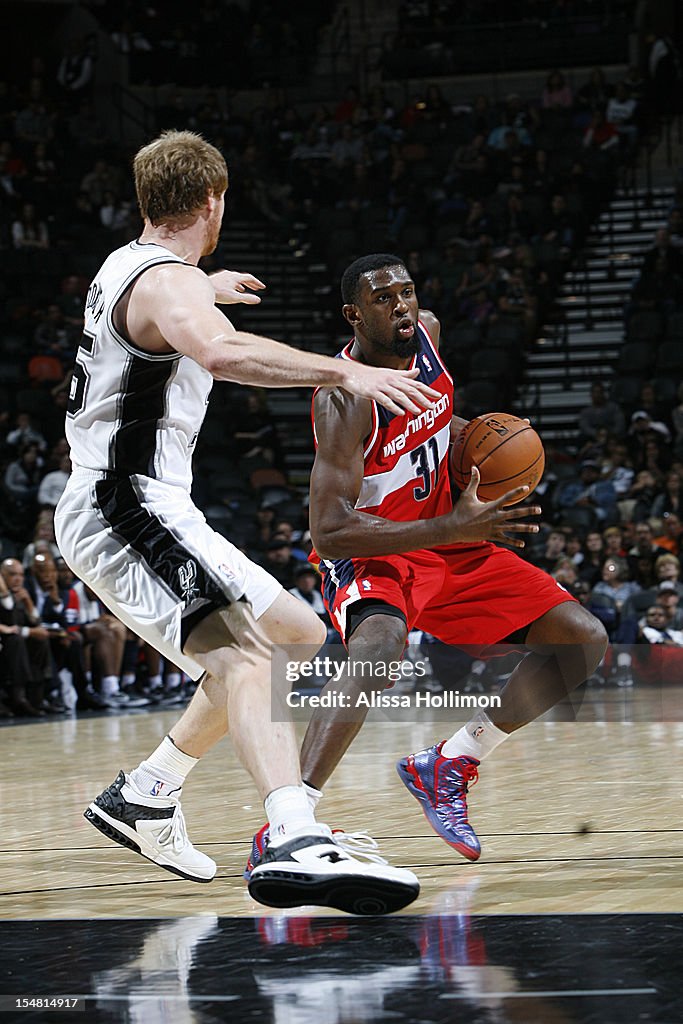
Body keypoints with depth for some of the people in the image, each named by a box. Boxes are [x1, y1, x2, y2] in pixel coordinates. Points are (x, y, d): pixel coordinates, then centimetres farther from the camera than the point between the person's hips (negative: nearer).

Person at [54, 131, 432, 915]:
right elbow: (222, 353, -38)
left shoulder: (124, 265, 17)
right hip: (127, 507, -10)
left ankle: (141, 798, 24)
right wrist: (344, 372, -39)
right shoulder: (170, 280, -14)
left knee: (293, 637, 18)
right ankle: (295, 845, -51)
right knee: (245, 652, -30)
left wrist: (206, 290, 59)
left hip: (120, 509, 10)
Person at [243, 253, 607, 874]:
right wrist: (454, 529, -39)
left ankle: (447, 768, 9)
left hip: (448, 543, 8)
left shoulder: (427, 333, -5)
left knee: (585, 642, 1)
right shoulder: (344, 400, -27)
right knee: (379, 648, -41)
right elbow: (330, 533, -34)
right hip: (371, 557, -8)